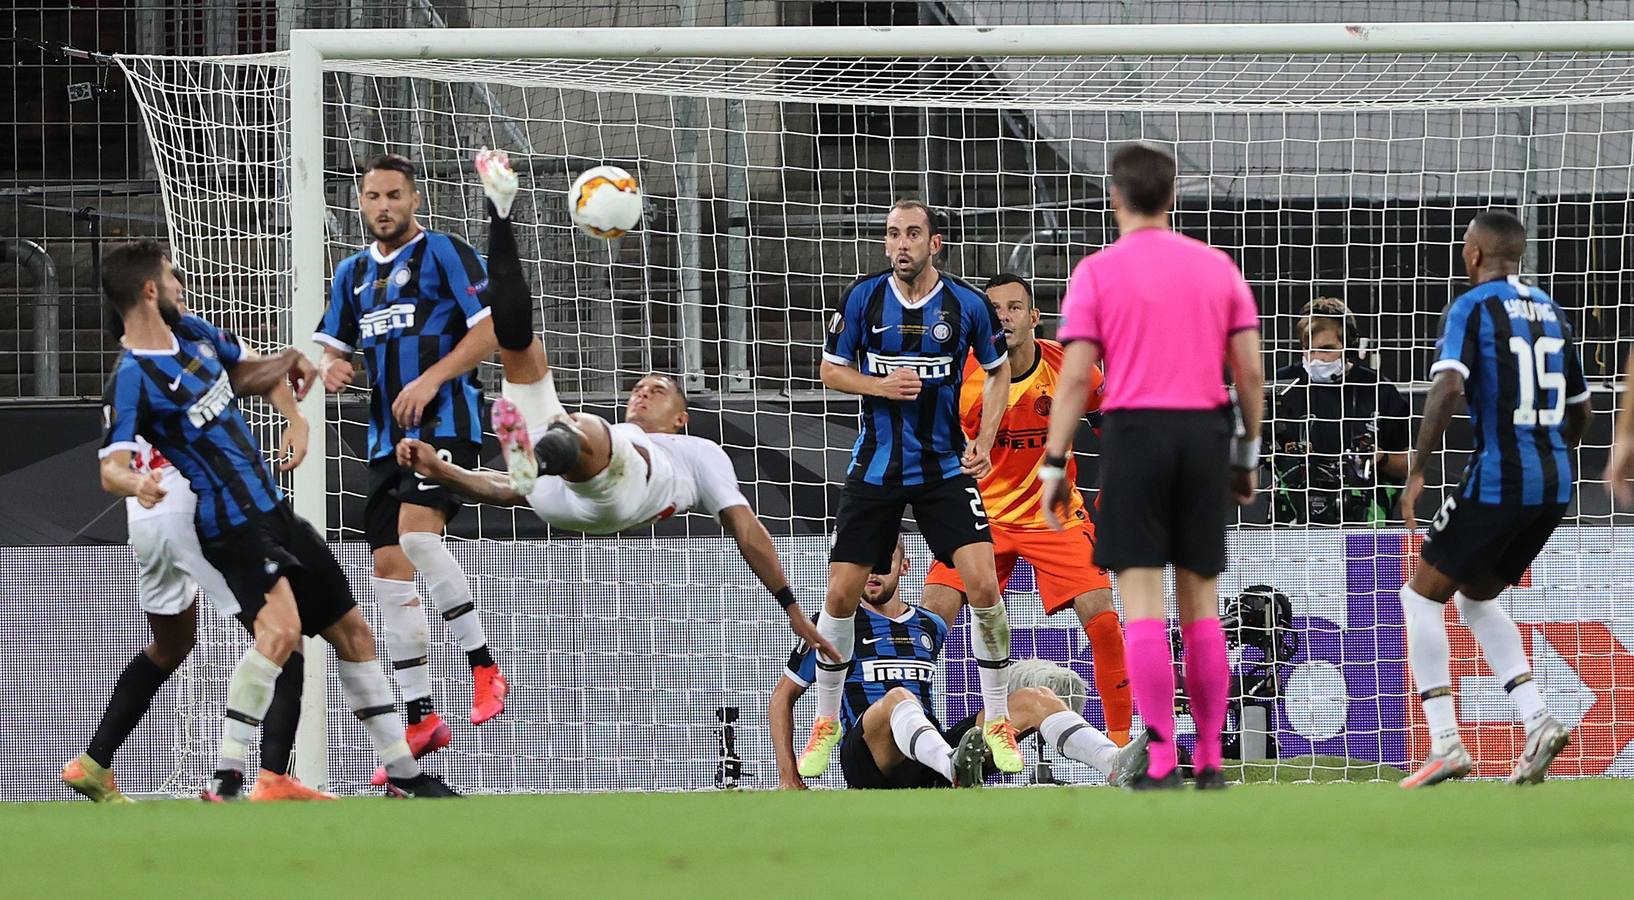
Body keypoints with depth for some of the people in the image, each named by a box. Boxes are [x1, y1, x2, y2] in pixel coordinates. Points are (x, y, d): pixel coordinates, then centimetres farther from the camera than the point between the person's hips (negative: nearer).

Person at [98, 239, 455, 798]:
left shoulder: (192, 333, 7)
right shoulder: (133, 378, -17)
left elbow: (246, 376, 26)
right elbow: (111, 467, -26)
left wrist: (286, 364, 6)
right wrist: (135, 483, -49)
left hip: (273, 509, 9)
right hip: (232, 526, -9)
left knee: (352, 631, 14)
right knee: (280, 628, -32)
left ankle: (404, 773, 26)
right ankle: (225, 782, -28)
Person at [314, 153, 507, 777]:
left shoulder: (443, 252, -3)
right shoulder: (352, 273, 18)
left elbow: (491, 328, -9)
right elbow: (329, 349, 23)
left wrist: (431, 379, -17)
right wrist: (331, 369, -1)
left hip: (445, 421, -8)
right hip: (387, 435, 8)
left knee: (416, 534, -27)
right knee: (389, 568, 3)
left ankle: (483, 666, -16)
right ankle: (420, 719, 7)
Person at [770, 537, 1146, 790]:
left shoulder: (931, 627, 24)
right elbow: (783, 696, 13)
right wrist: (789, 777, 5)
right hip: (870, 762, -5)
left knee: (1035, 698, -10)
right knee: (898, 698, -38)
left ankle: (1116, 766, -37)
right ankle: (957, 769, -71)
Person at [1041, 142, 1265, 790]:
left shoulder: (1097, 273, -2)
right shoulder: (1217, 267, 8)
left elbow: (1075, 377, -6)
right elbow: (1250, 373, 6)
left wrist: (1054, 466, -2)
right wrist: (1247, 456, 17)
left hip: (1134, 429, -3)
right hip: (1205, 432, 3)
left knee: (1142, 599, -4)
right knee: (1201, 599, 10)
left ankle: (1162, 761, -11)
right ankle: (1210, 760, 10)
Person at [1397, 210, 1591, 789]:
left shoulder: (1472, 308, -6)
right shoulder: (1550, 311, 15)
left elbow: (1447, 387, -21)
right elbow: (1579, 408, 21)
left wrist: (1417, 473, -18)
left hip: (1497, 480, -7)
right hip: (1553, 485, 7)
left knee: (1422, 594, 6)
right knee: (1476, 600, 23)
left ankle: (1446, 743, -4)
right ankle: (1536, 721, 4)